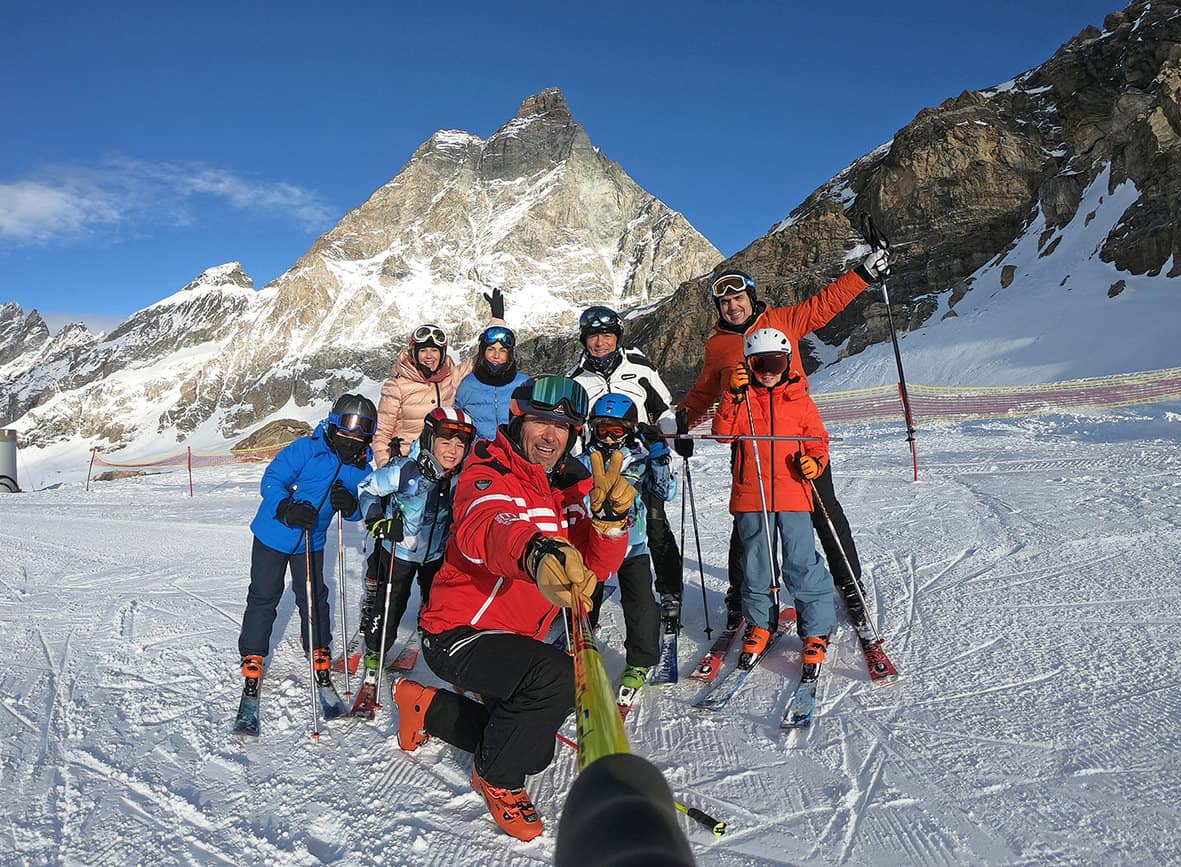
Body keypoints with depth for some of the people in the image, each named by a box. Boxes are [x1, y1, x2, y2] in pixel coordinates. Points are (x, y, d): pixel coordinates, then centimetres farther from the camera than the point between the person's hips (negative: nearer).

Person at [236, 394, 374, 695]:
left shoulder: (361, 467, -6)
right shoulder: (306, 449, -22)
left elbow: (361, 509, 1)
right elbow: (271, 480, -21)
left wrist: (350, 505, -23)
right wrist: (287, 509, -38)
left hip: (312, 542, 4)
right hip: (274, 535, -4)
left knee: (314, 598, 12)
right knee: (264, 597, 6)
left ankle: (319, 651, 30)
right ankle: (252, 656, 23)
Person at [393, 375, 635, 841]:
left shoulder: (567, 487, 3)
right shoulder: (489, 475, -19)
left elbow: (598, 563, -9)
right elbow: (486, 528, -44)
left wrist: (612, 517, -30)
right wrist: (537, 553, -65)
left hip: (515, 637, 8)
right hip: (457, 633, -8)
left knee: (529, 741, 21)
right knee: (556, 676, -32)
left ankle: (426, 705, 39)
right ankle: (498, 779, -3)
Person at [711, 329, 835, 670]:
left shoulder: (800, 400, 7)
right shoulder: (742, 398, 6)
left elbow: (818, 440, 12)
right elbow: (723, 432, -8)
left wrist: (814, 462, -9)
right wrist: (734, 395, -18)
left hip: (792, 494, -1)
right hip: (750, 496, 1)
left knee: (802, 564, -2)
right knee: (756, 565, 11)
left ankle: (816, 631, 14)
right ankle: (759, 624, 28)